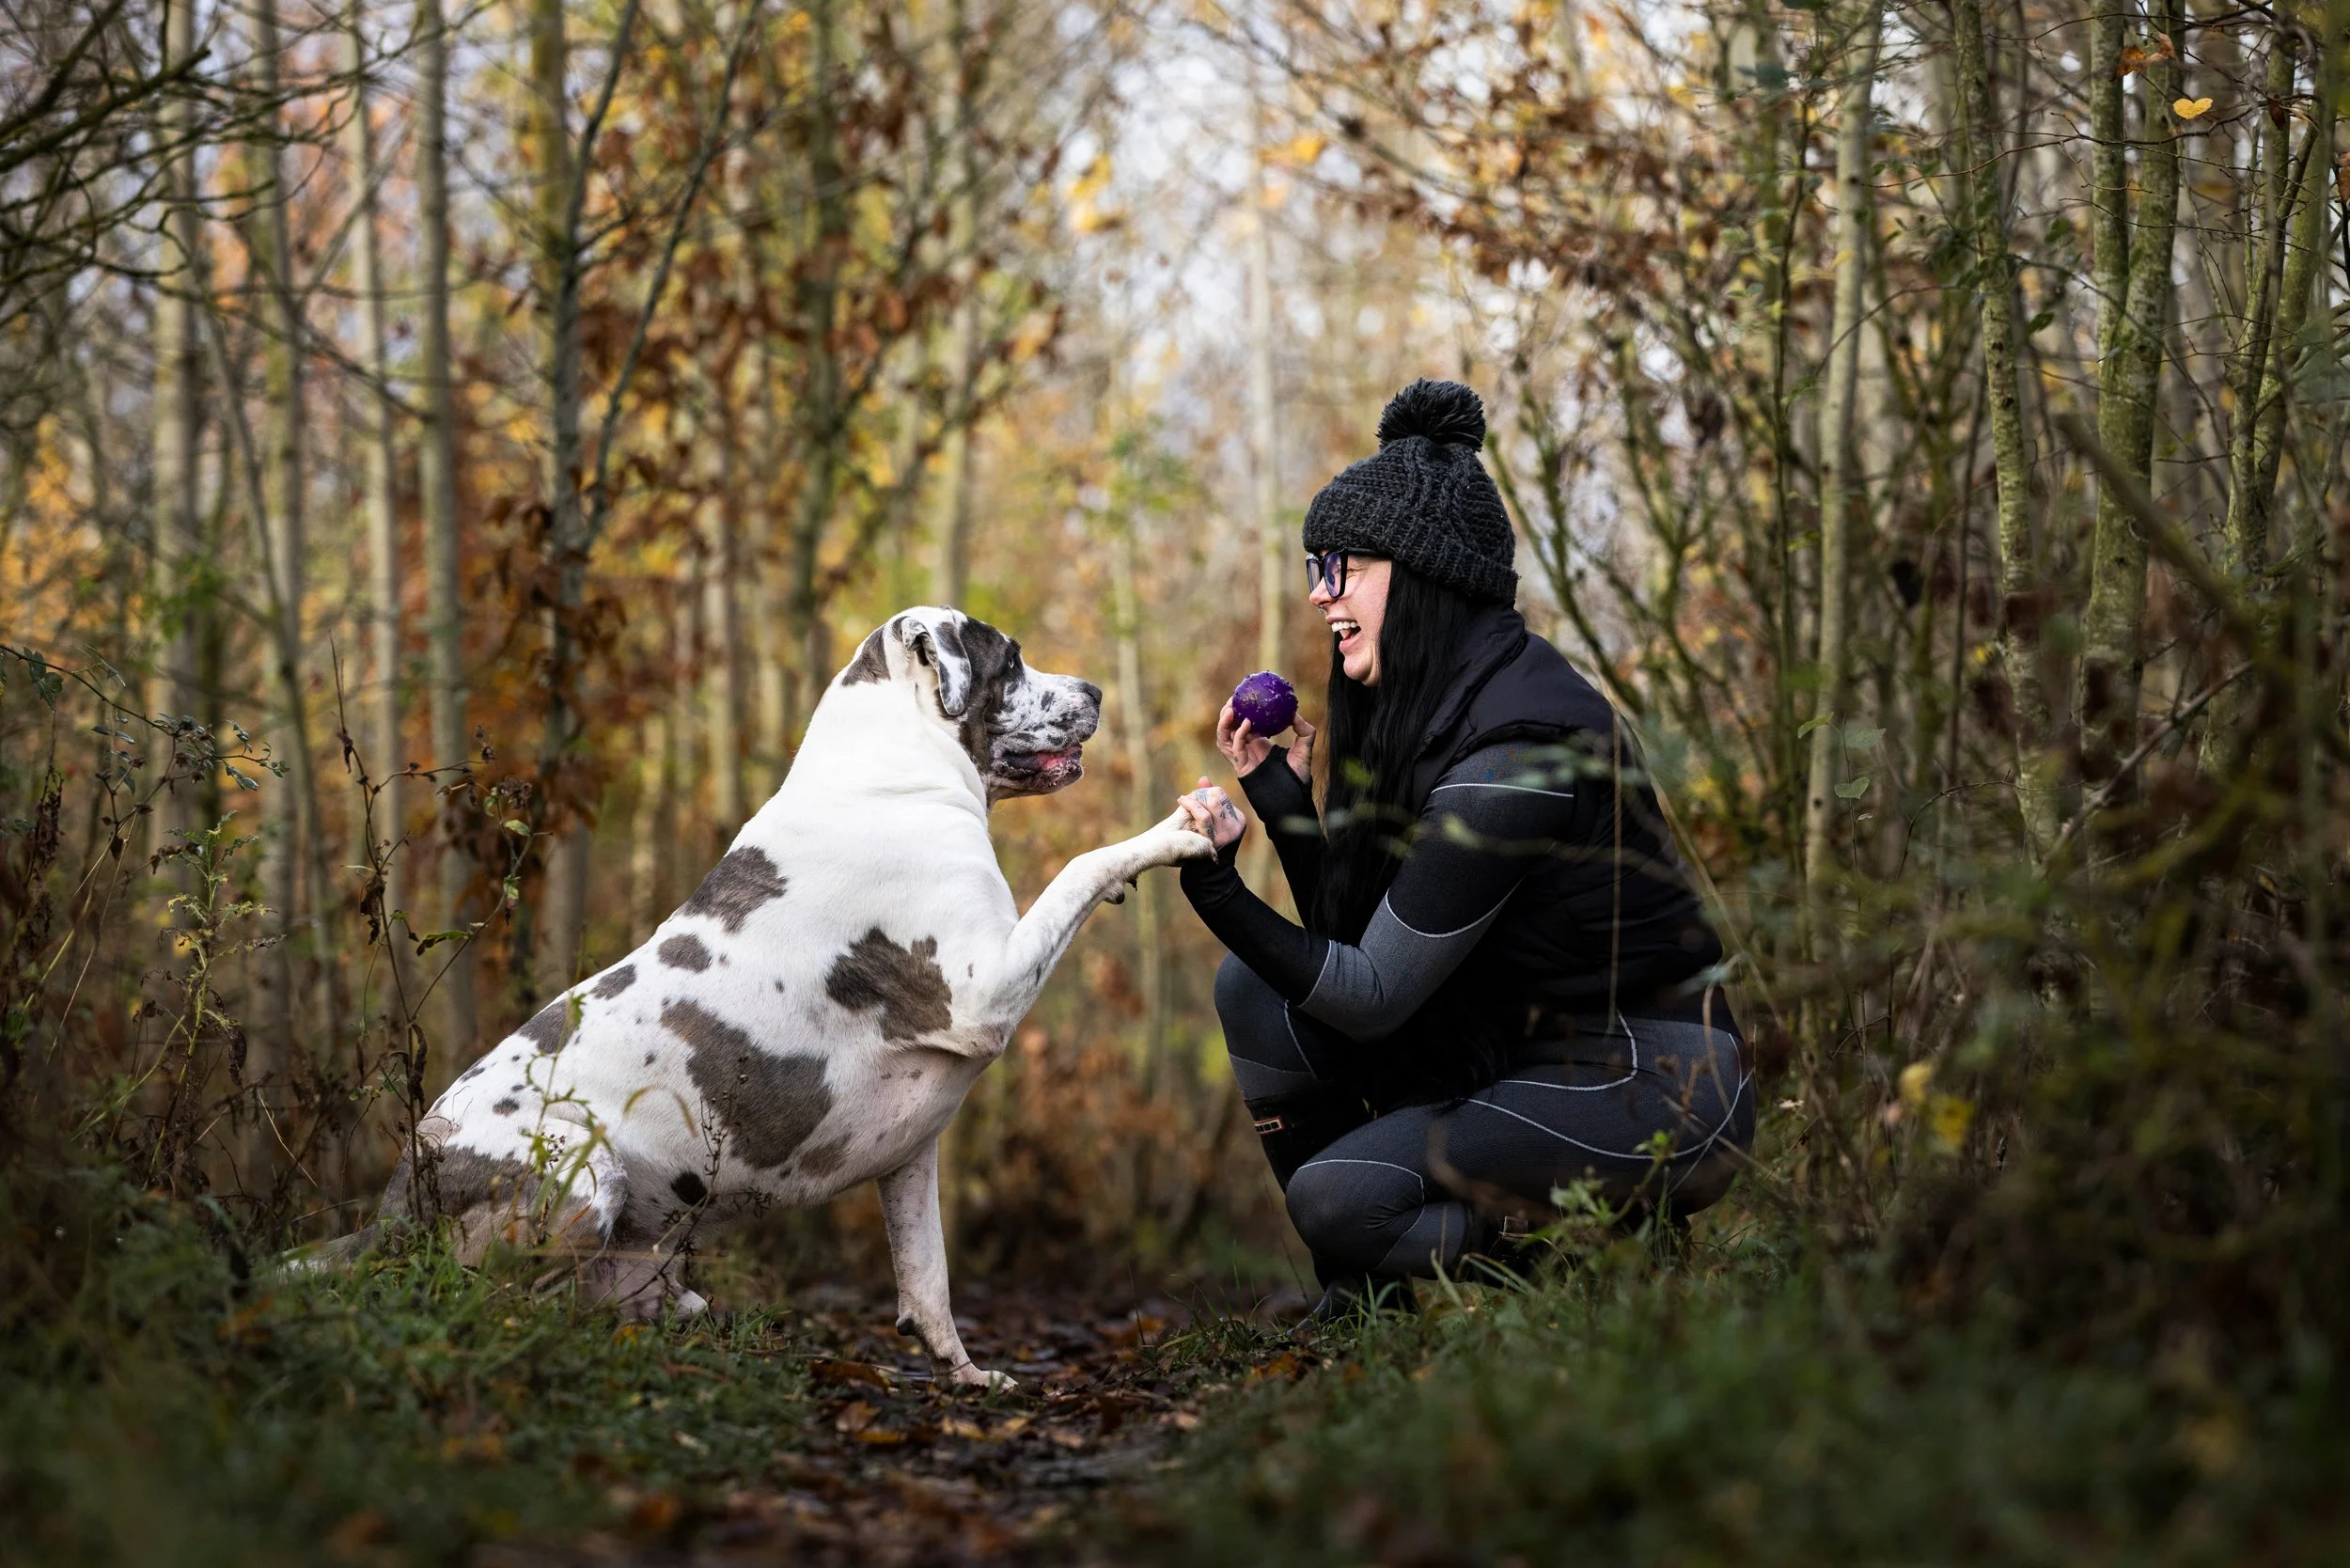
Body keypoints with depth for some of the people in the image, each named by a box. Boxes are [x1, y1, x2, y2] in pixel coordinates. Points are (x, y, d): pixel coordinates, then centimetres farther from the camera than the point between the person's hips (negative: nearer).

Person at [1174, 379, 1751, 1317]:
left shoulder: (1516, 748, -23)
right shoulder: (1432, 710, 6)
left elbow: (1374, 995, -21)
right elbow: (1350, 948, 7)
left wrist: (1220, 890, -27)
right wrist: (1280, 799, -3)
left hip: (1657, 1096, -9)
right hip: (1533, 1055, 9)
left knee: (1338, 1197, -21)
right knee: (1256, 989, -1)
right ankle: (1371, 1292, 8)